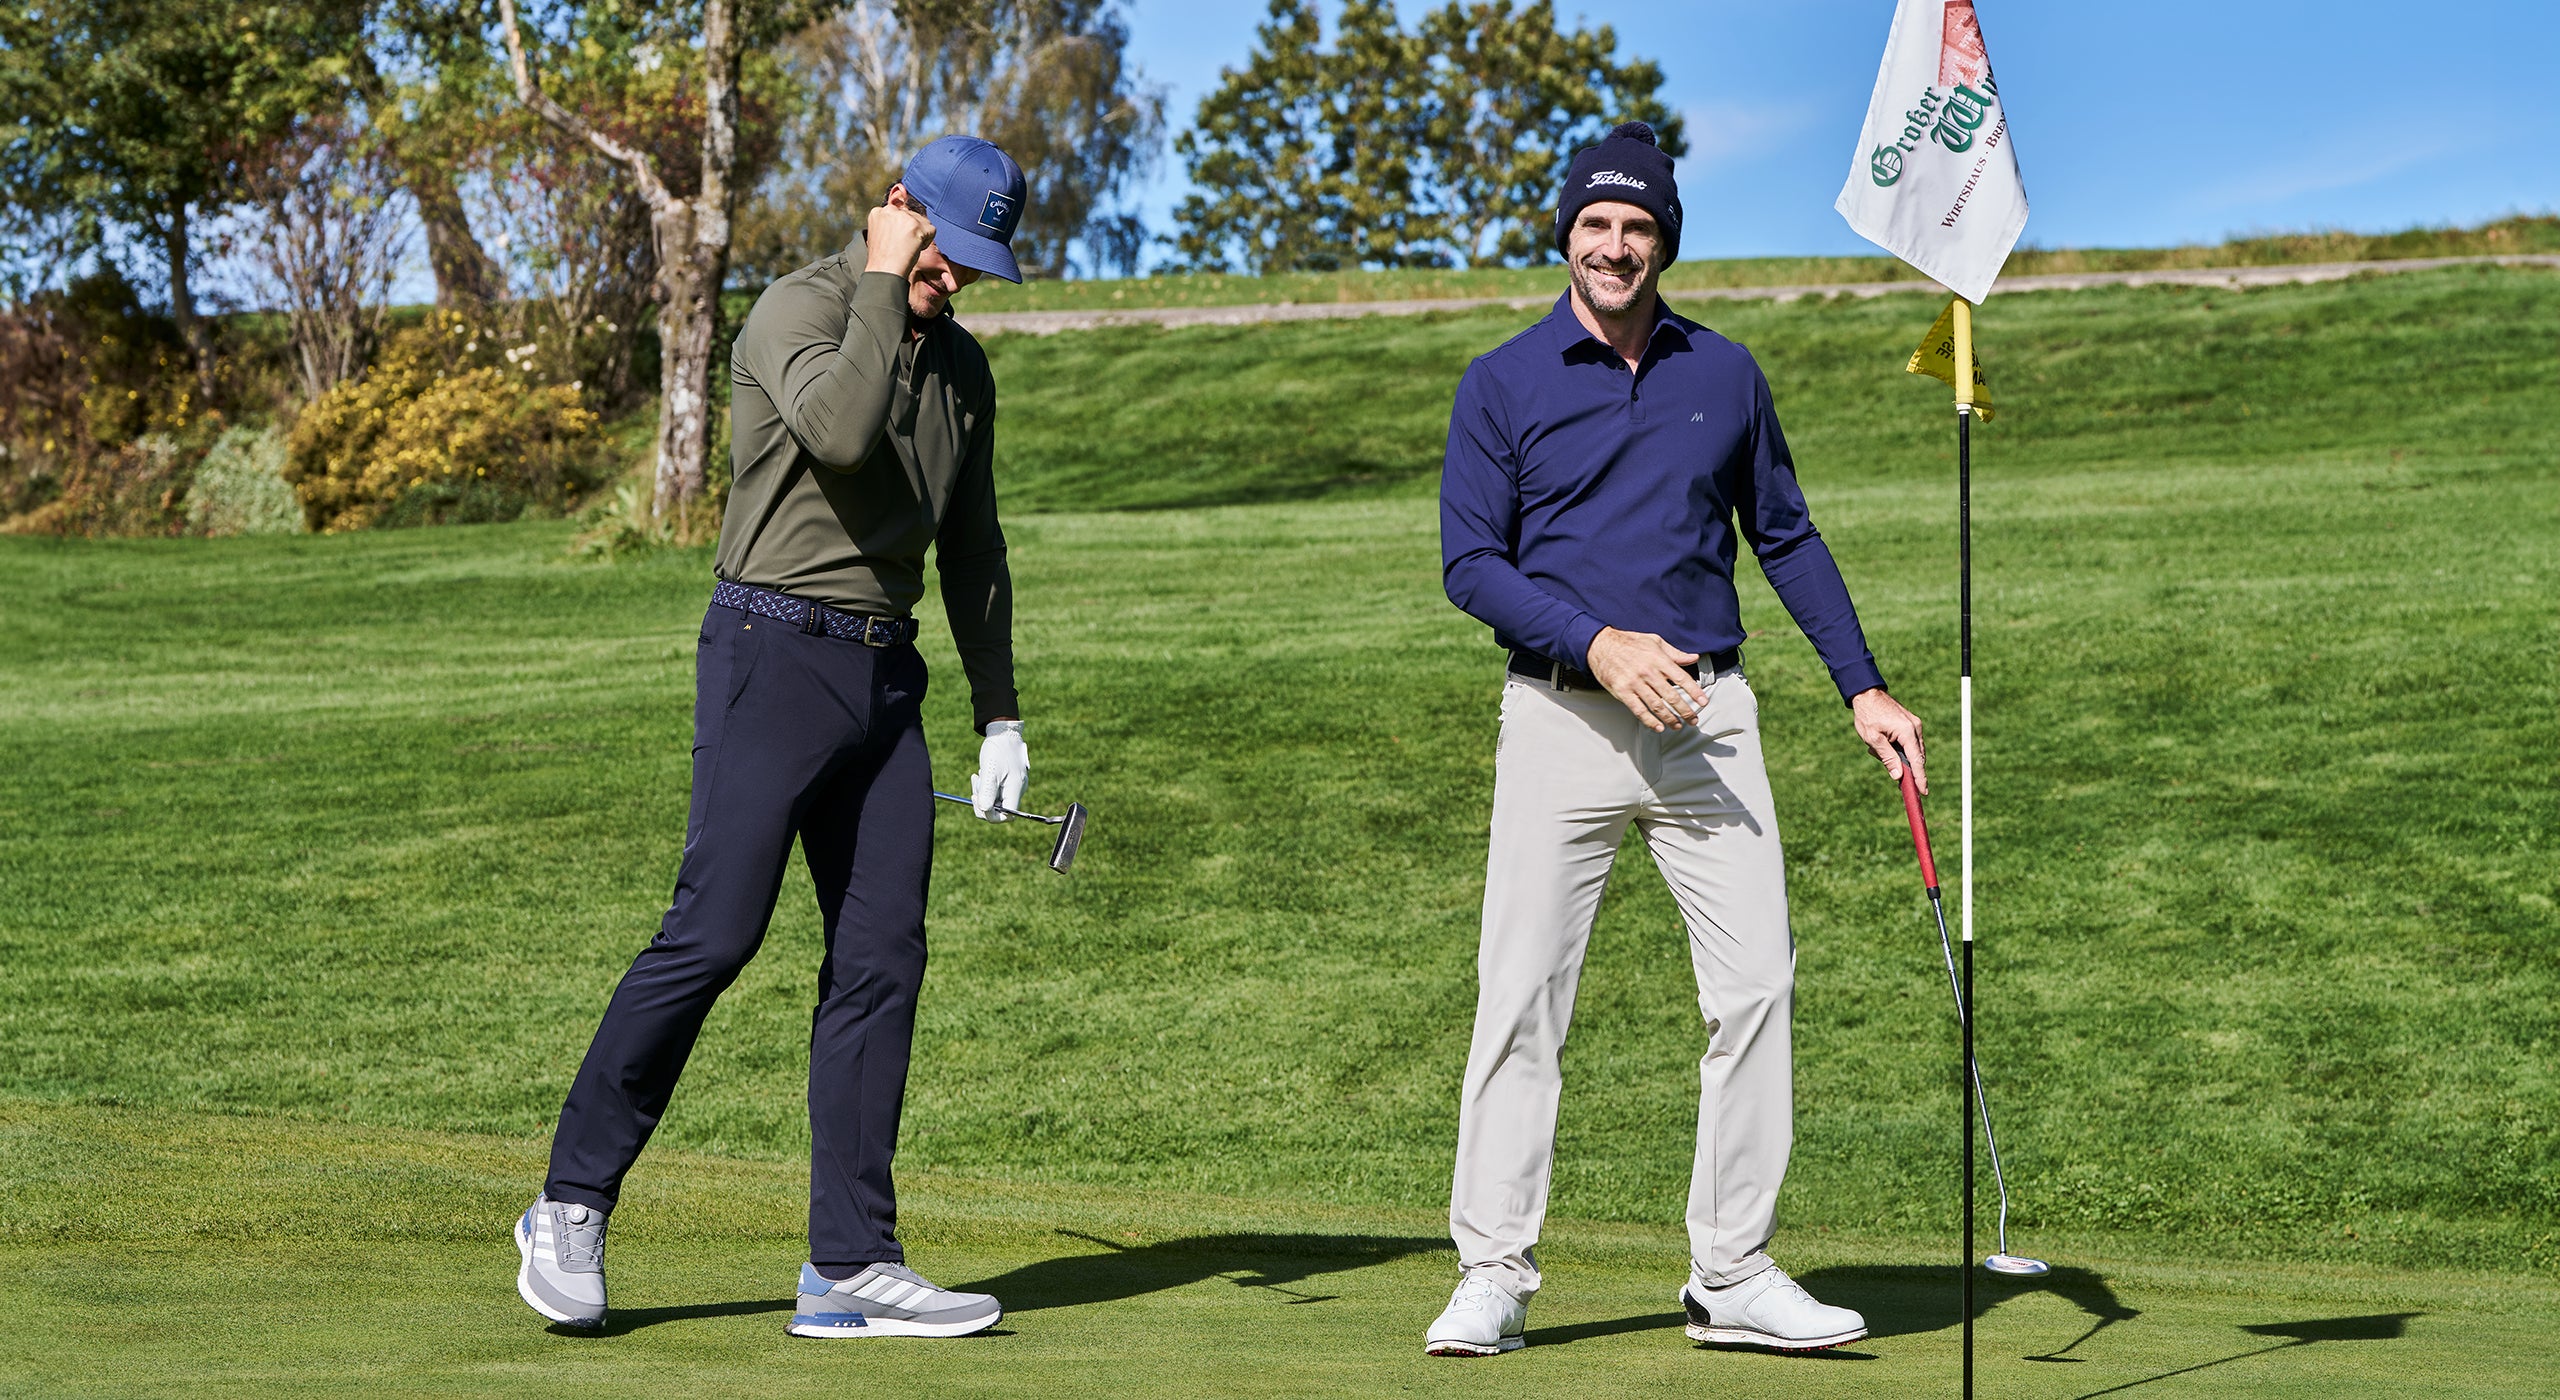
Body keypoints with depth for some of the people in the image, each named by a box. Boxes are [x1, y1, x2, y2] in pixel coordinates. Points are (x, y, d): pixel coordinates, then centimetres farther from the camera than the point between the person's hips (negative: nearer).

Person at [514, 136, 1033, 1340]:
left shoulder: (961, 365, 17)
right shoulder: (801, 307, -6)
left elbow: (972, 549, 23)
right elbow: (839, 429, -28)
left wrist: (999, 716, 19)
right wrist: (884, 286, -16)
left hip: (886, 675, 7)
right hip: (776, 650, -7)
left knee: (882, 959, 1)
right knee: (713, 932, -11)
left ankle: (850, 1265, 3)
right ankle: (571, 1208, 2)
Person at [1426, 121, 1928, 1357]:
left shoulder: (1725, 374, 10)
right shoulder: (1502, 384, 2)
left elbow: (1786, 539, 17)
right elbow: (1470, 562, -2)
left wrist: (1864, 688, 10)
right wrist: (1599, 644, -15)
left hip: (1707, 717, 3)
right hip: (1562, 719, -3)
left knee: (1755, 986, -1)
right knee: (1521, 997, -5)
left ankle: (1733, 1276, 8)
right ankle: (1493, 1278, 2)